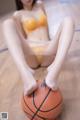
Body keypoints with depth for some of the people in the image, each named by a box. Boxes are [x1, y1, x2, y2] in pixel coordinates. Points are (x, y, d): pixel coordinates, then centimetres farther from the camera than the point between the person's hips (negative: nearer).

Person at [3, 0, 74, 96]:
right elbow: (22, 38, 3)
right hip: (31, 57, -2)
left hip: (47, 55, 2)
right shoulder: (17, 15, 11)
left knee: (68, 20, -17)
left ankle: (53, 73, -41)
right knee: (8, 23, -23)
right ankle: (27, 77, -47)